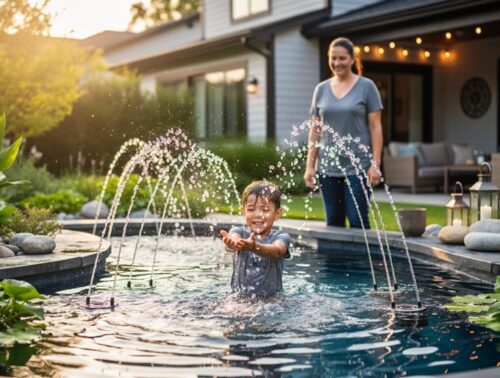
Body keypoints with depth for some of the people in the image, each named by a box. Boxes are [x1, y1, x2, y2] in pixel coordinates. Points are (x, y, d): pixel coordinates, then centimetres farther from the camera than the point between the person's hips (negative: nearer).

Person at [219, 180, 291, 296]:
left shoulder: (281, 237, -3)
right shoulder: (239, 232, 2)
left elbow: (277, 251, -26)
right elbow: (234, 238, -22)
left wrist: (254, 247, -47)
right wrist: (232, 243, -47)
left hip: (272, 298, -1)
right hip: (239, 296, 1)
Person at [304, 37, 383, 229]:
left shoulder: (366, 87, 1)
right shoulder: (321, 89, 10)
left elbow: (375, 127, -1)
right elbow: (315, 130, 11)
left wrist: (375, 164, -8)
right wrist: (309, 166, 6)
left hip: (357, 167, -3)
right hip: (327, 168, 3)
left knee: (357, 220, -7)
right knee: (333, 221, 6)